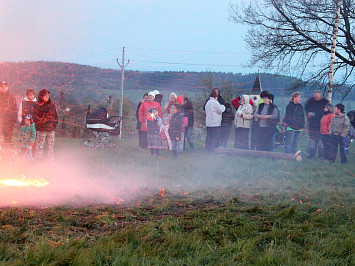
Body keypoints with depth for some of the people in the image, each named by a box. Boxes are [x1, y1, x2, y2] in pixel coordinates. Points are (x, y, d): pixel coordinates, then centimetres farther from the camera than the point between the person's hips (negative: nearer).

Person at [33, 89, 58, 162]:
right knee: (40, 145, -4)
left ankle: (51, 161, 12)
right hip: (41, 130, -3)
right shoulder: (37, 105, 1)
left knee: (51, 145, 6)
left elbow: (56, 115, 17)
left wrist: (54, 123, 5)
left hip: (51, 129, 3)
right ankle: (38, 160, 3)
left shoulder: (52, 105, 12)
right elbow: (35, 118, 1)